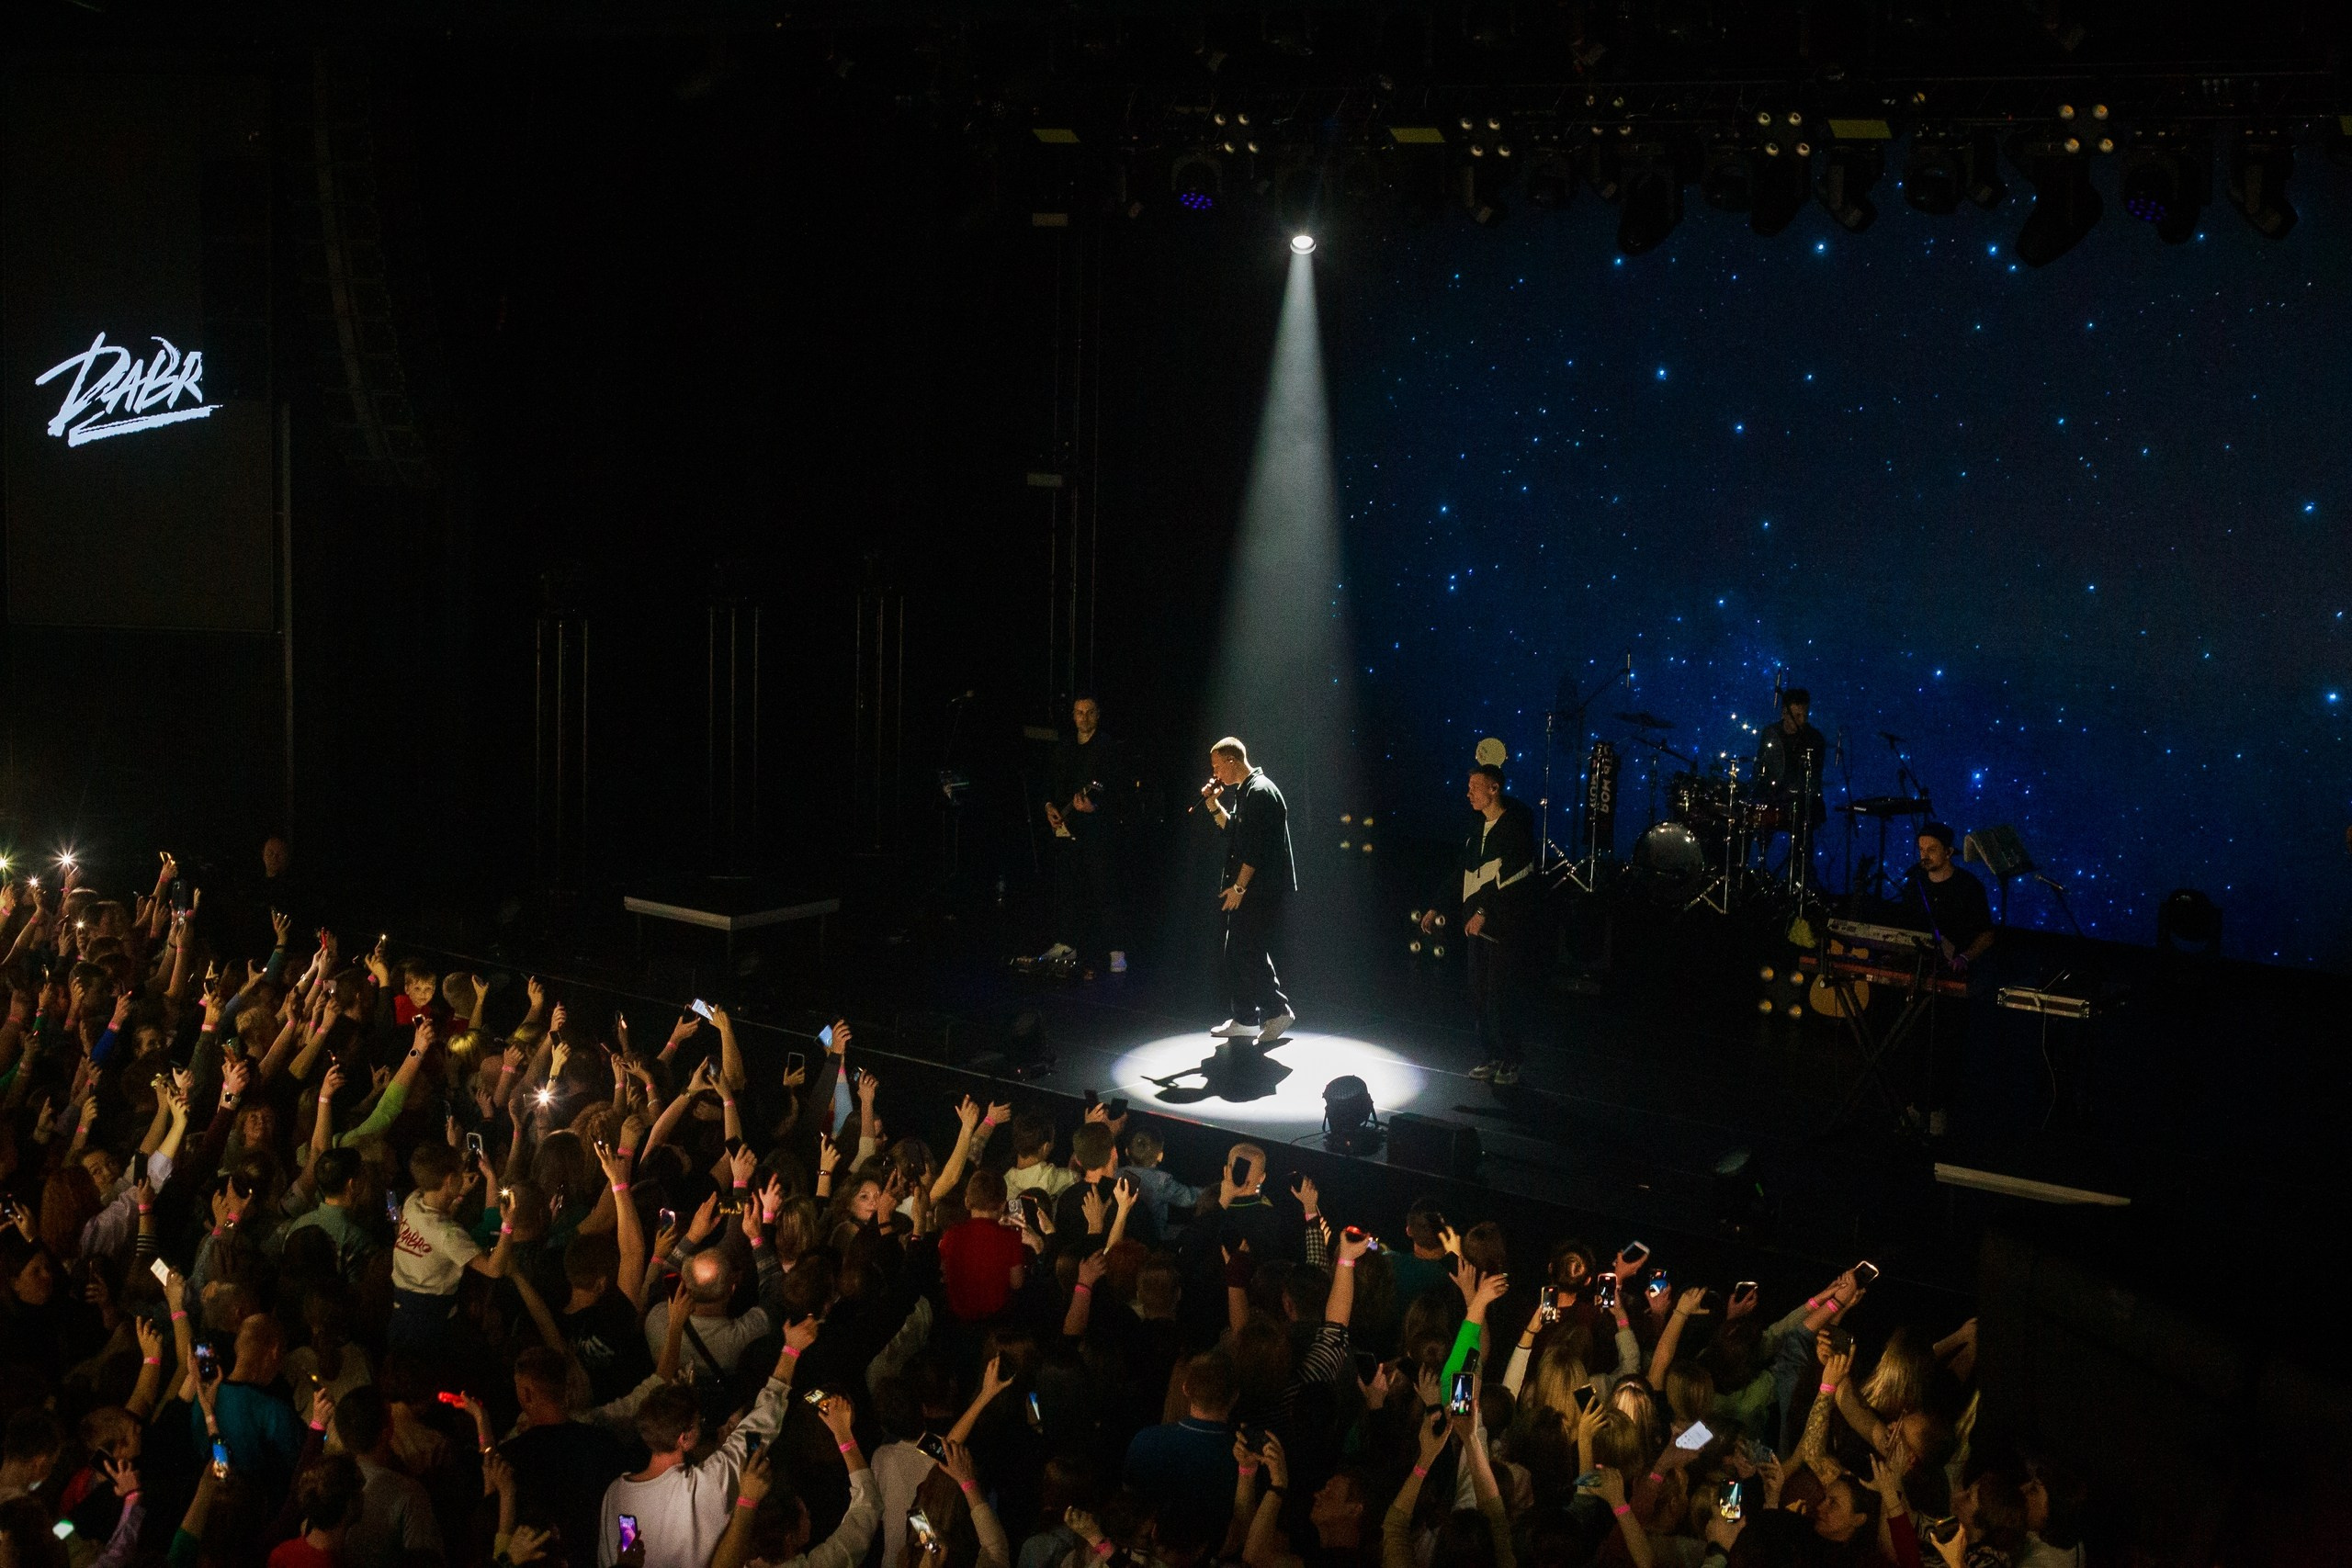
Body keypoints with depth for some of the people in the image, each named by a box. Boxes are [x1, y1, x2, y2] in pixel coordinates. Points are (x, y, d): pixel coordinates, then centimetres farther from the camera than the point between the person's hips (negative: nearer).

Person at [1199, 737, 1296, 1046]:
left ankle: (1278, 1011, -2)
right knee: (1236, 954, 12)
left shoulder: (1260, 791, -16)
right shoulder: (1246, 792, 16)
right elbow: (1233, 831, 26)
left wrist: (1239, 886, -19)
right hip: (1248, 890, 11)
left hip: (1261, 890, -11)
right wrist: (1213, 804, 13)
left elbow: (1256, 846, -21)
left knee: (1250, 953, -9)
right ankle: (1244, 1019, 16)